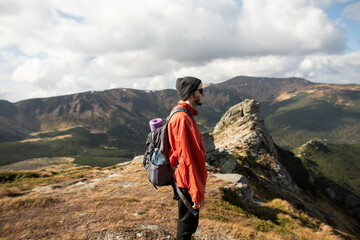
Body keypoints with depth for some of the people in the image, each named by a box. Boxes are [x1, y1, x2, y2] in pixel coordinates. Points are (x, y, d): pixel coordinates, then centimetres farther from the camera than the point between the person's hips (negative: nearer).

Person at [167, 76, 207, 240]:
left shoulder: (183, 115, 8)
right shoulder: (182, 119, -26)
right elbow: (187, 159, -27)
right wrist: (197, 192, -22)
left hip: (185, 180, 10)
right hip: (188, 182, -10)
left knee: (187, 219, 25)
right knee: (188, 223, 9)